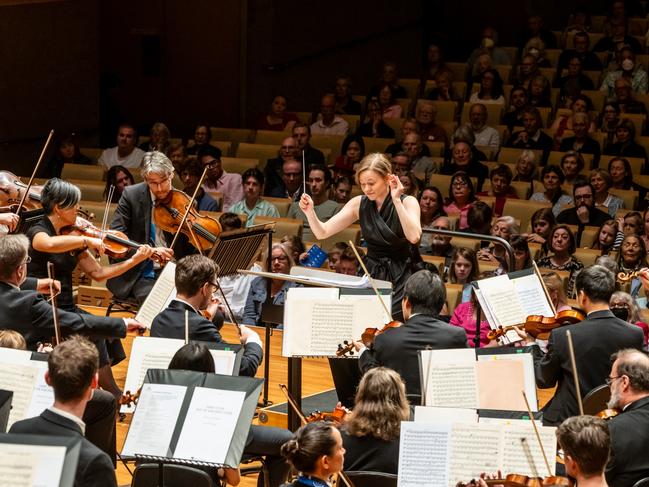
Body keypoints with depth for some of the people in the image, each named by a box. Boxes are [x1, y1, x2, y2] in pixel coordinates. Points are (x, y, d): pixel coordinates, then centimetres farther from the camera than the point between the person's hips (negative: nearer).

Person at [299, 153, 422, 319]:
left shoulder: (407, 202, -8)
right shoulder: (359, 204, 1)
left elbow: (414, 237, -27)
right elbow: (322, 233, 0)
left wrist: (396, 201, -26)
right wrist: (310, 212, -19)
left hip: (401, 277, -3)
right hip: (371, 274, 3)